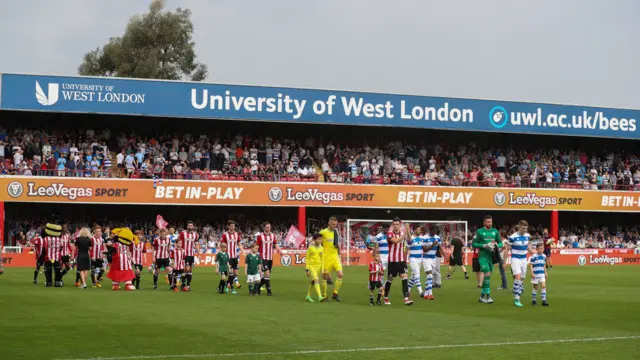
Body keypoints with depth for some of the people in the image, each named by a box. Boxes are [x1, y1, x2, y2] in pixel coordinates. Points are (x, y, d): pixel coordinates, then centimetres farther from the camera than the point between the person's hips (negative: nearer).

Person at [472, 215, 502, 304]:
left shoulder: (495, 231, 10)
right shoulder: (479, 232, -3)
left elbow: (500, 243, 15)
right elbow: (474, 244, -4)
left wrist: (496, 245, -8)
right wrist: (484, 246, -17)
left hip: (492, 256, 5)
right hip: (483, 256, -5)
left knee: (488, 276, 8)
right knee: (487, 274, -17)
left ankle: (482, 296, 20)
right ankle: (488, 296, -13)